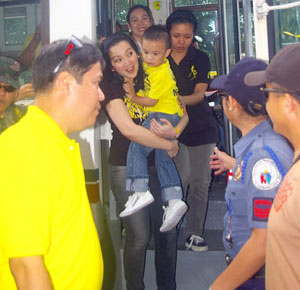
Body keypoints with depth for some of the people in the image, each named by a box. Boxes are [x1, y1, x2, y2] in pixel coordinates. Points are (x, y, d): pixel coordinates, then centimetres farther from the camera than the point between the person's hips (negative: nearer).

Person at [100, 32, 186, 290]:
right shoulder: (110, 87, -9)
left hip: (157, 164, 4)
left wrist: (176, 130, -15)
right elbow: (129, 129, -21)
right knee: (139, 237, -2)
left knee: (168, 232, 8)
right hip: (126, 168, -4)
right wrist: (169, 145, -16)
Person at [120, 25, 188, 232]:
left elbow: (151, 100, -14)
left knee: (137, 147, -17)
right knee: (163, 158, 7)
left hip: (164, 116, -10)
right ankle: (174, 200, 2)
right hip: (167, 116, 10)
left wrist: (133, 97, -1)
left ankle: (140, 192, -22)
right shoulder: (150, 64, 9)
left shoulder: (162, 75, -17)